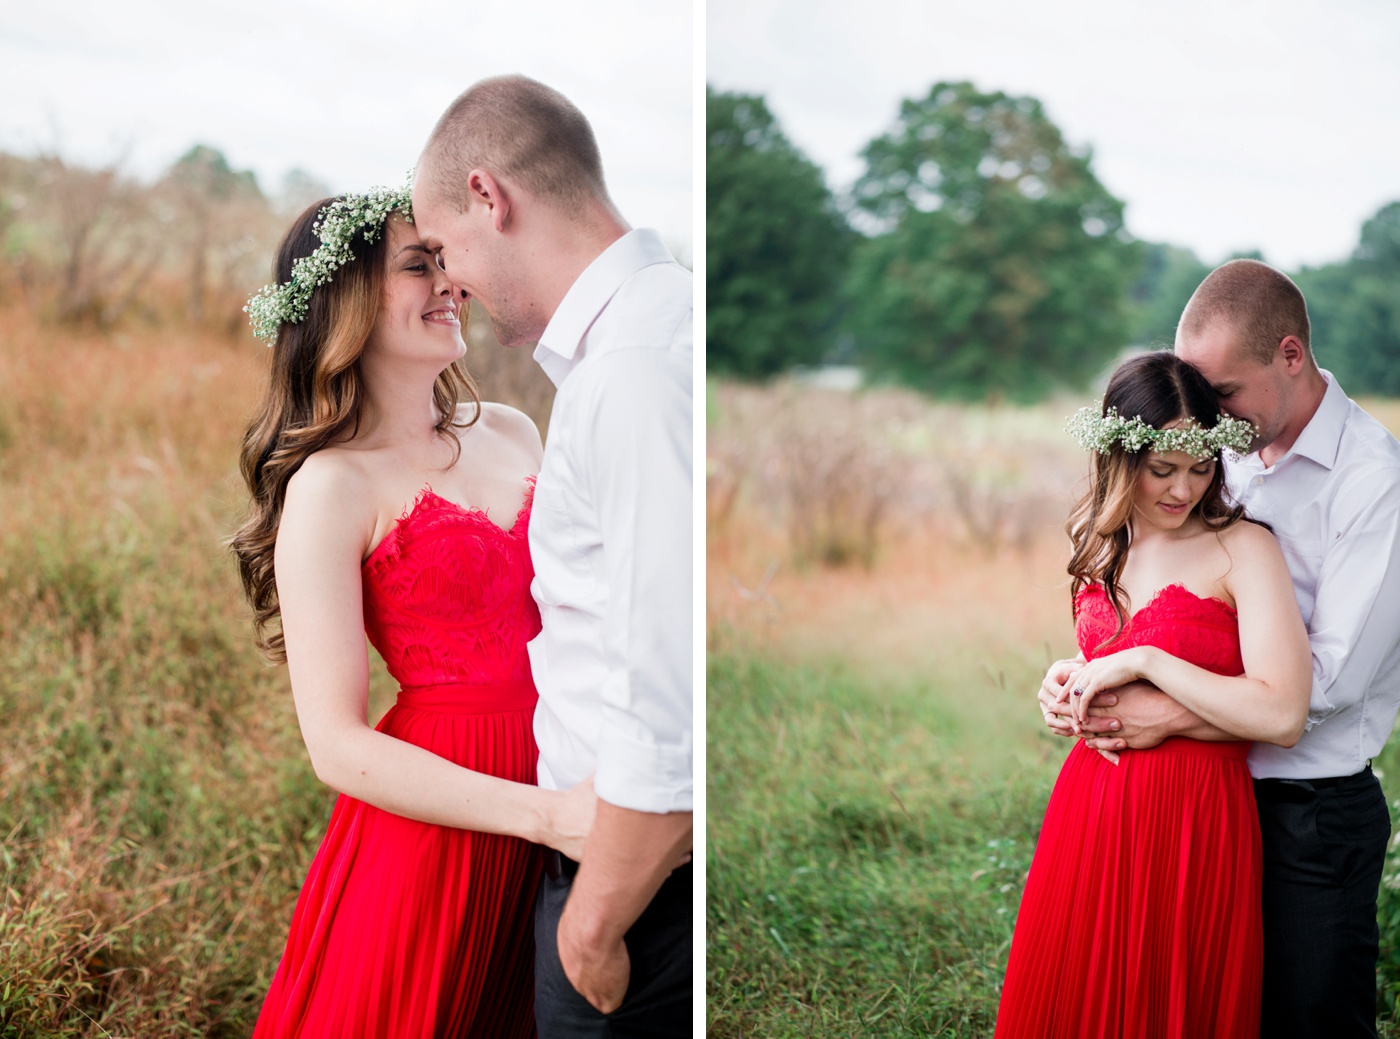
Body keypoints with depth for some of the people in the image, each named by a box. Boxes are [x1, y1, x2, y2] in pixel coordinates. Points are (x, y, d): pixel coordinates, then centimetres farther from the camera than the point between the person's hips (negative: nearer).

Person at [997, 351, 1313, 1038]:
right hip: (1089, 812, 6)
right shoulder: (1095, 543, 8)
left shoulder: (1243, 550, -11)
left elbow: (1281, 715, -21)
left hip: (1196, 821, -5)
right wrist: (1071, 682, 8)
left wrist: (1142, 661, -18)